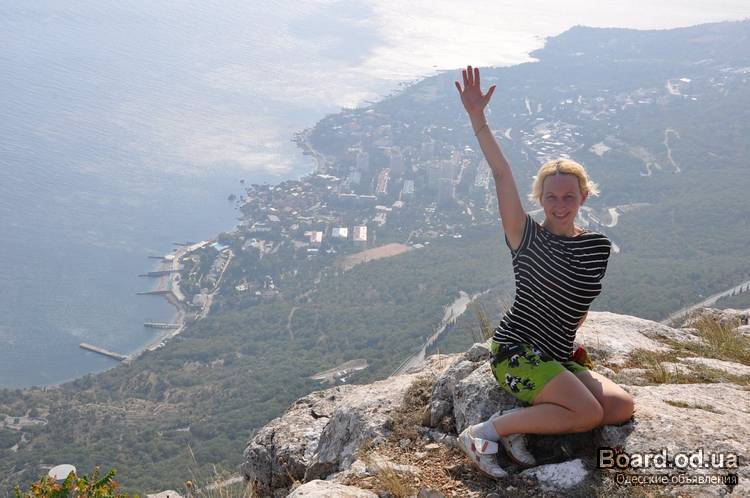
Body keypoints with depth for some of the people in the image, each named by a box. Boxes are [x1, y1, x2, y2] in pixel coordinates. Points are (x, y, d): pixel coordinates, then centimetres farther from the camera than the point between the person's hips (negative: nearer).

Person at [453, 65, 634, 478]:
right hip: (516, 350, -6)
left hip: (558, 359, 6)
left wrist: (567, 334, 6)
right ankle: (486, 431, -12)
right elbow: (501, 174, -19)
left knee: (622, 406, -9)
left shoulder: (597, 247, 6)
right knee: (588, 412, -21)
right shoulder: (526, 236, -6)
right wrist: (477, 118, -27)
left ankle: (518, 422, -7)